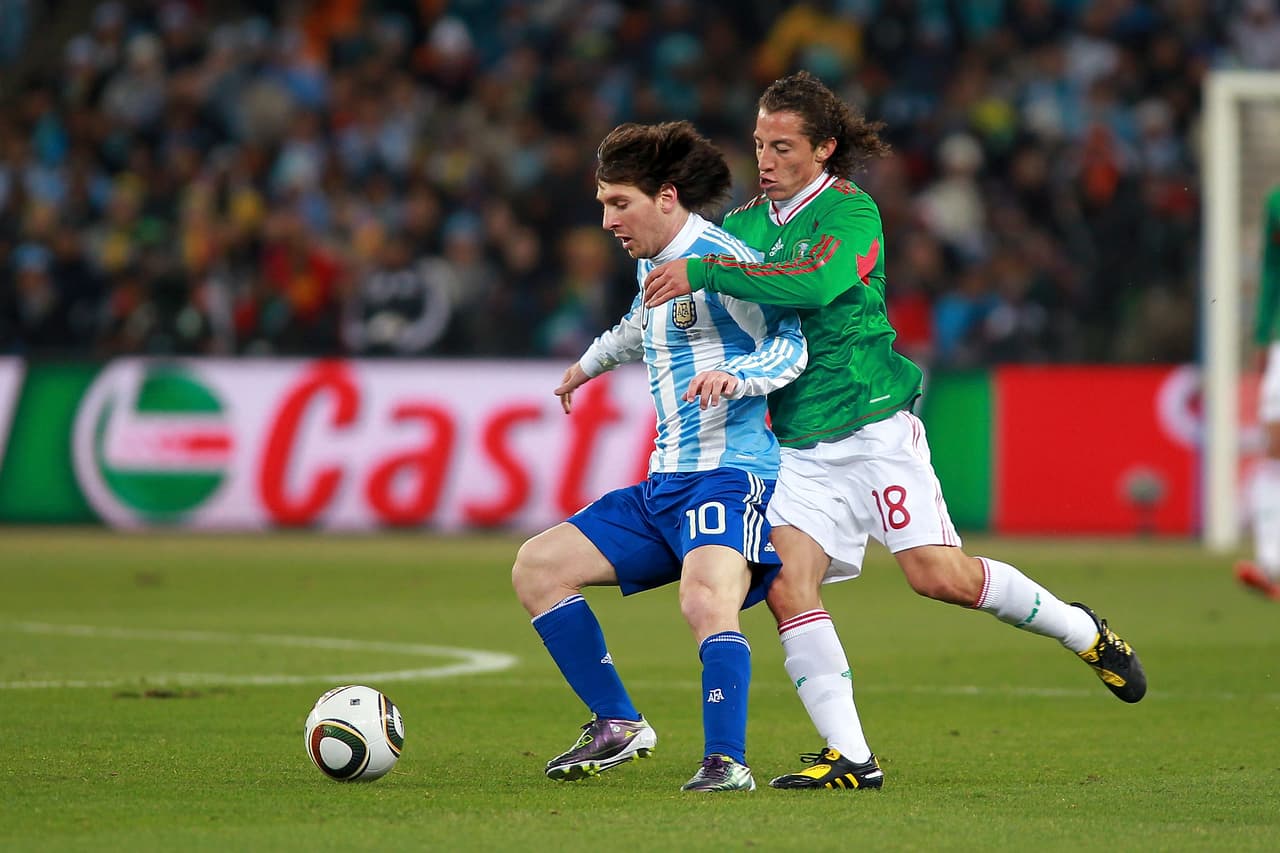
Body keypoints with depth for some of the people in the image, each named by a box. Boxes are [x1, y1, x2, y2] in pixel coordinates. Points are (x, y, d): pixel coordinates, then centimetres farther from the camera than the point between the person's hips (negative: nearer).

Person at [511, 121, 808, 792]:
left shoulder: (719, 259, -12)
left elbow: (789, 347, -18)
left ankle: (727, 762, -33)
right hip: (664, 484, 10)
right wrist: (590, 364, 55)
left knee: (705, 599, -34)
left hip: (729, 475, -10)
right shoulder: (652, 261, 15)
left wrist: (733, 375, -36)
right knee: (536, 568, 7)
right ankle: (618, 725, 9)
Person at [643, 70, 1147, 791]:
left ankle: (1082, 632, 14)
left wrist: (705, 272, -30)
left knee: (939, 575, -12)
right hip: (800, 445, 6)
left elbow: (817, 280, -29)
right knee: (787, 585, -13)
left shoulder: (850, 210, -9)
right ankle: (850, 757, -10)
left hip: (873, 427, -6)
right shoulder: (745, 222, 12)